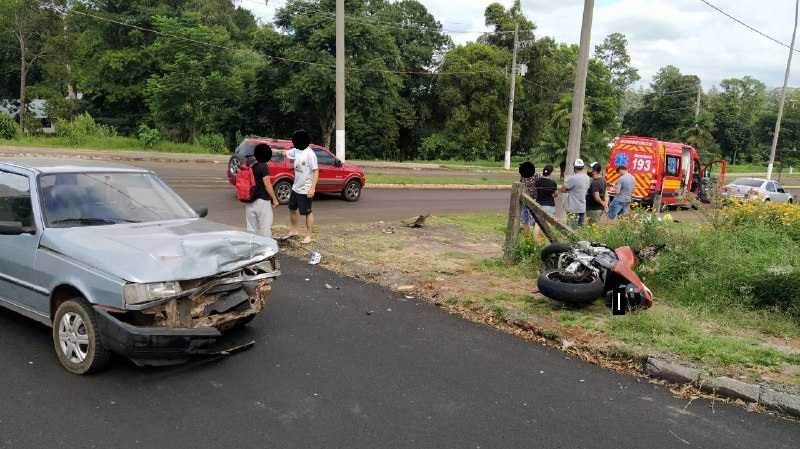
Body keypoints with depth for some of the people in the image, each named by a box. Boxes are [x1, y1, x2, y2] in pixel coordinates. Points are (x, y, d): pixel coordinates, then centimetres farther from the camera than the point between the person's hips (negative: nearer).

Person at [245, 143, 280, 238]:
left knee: (251, 228, 12)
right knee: (266, 227, 1)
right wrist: (274, 199, -8)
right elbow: (267, 184, -15)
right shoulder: (263, 166, -16)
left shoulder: (248, 162, 3)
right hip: (262, 200, -6)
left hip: (250, 201, 7)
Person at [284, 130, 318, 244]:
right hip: (295, 187, 9)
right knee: (292, 209, 20)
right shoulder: (296, 151, 1)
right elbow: (285, 153, 18)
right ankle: (294, 231, 38)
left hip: (305, 190, -8)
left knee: (307, 213, 4)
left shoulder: (309, 154, -21)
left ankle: (308, 236, 16)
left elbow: (316, 171, -21)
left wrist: (312, 188, -25)